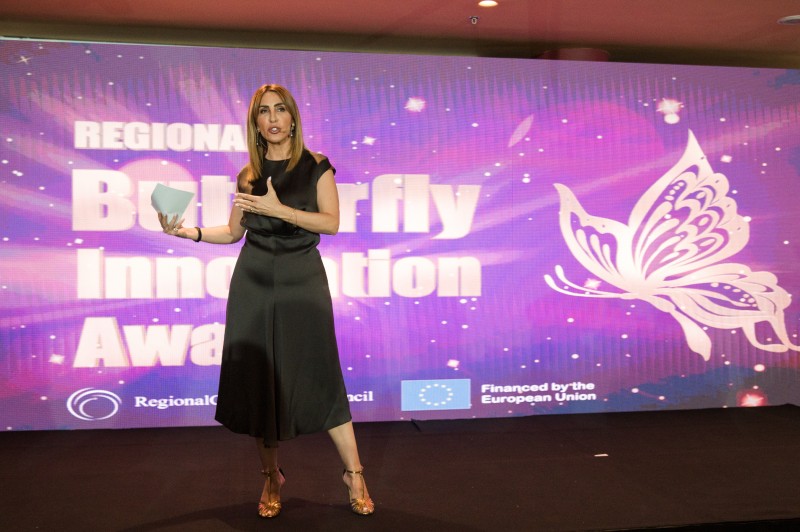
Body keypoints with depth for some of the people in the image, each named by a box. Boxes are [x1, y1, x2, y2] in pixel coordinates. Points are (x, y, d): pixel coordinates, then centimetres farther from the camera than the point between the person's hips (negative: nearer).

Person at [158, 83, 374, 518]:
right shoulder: (248, 175, 10)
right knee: (256, 379, 3)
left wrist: (277, 208, -16)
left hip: (302, 279, -3)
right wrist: (187, 231, 0)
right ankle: (272, 476, 18)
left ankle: (354, 473, 7)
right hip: (254, 281, 3)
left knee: (318, 375, -5)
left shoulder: (315, 166, 2)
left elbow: (331, 223, -8)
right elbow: (233, 233, 14)